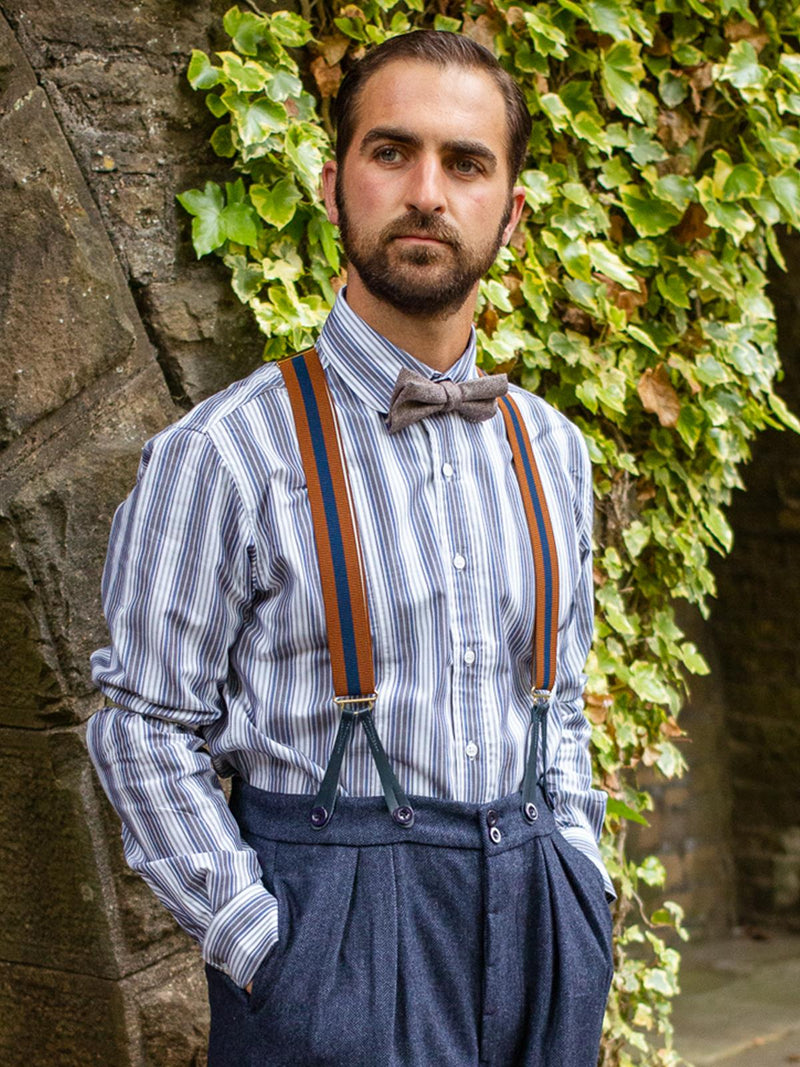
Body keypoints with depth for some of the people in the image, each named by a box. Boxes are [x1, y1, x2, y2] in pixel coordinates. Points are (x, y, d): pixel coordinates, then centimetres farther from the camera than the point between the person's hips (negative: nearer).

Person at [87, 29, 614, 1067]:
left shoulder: (553, 450, 8)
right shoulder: (221, 455, -10)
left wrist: (580, 896, 5)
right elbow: (149, 730, -8)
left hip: (542, 921, 5)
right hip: (332, 937, -5)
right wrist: (272, 955, -12)